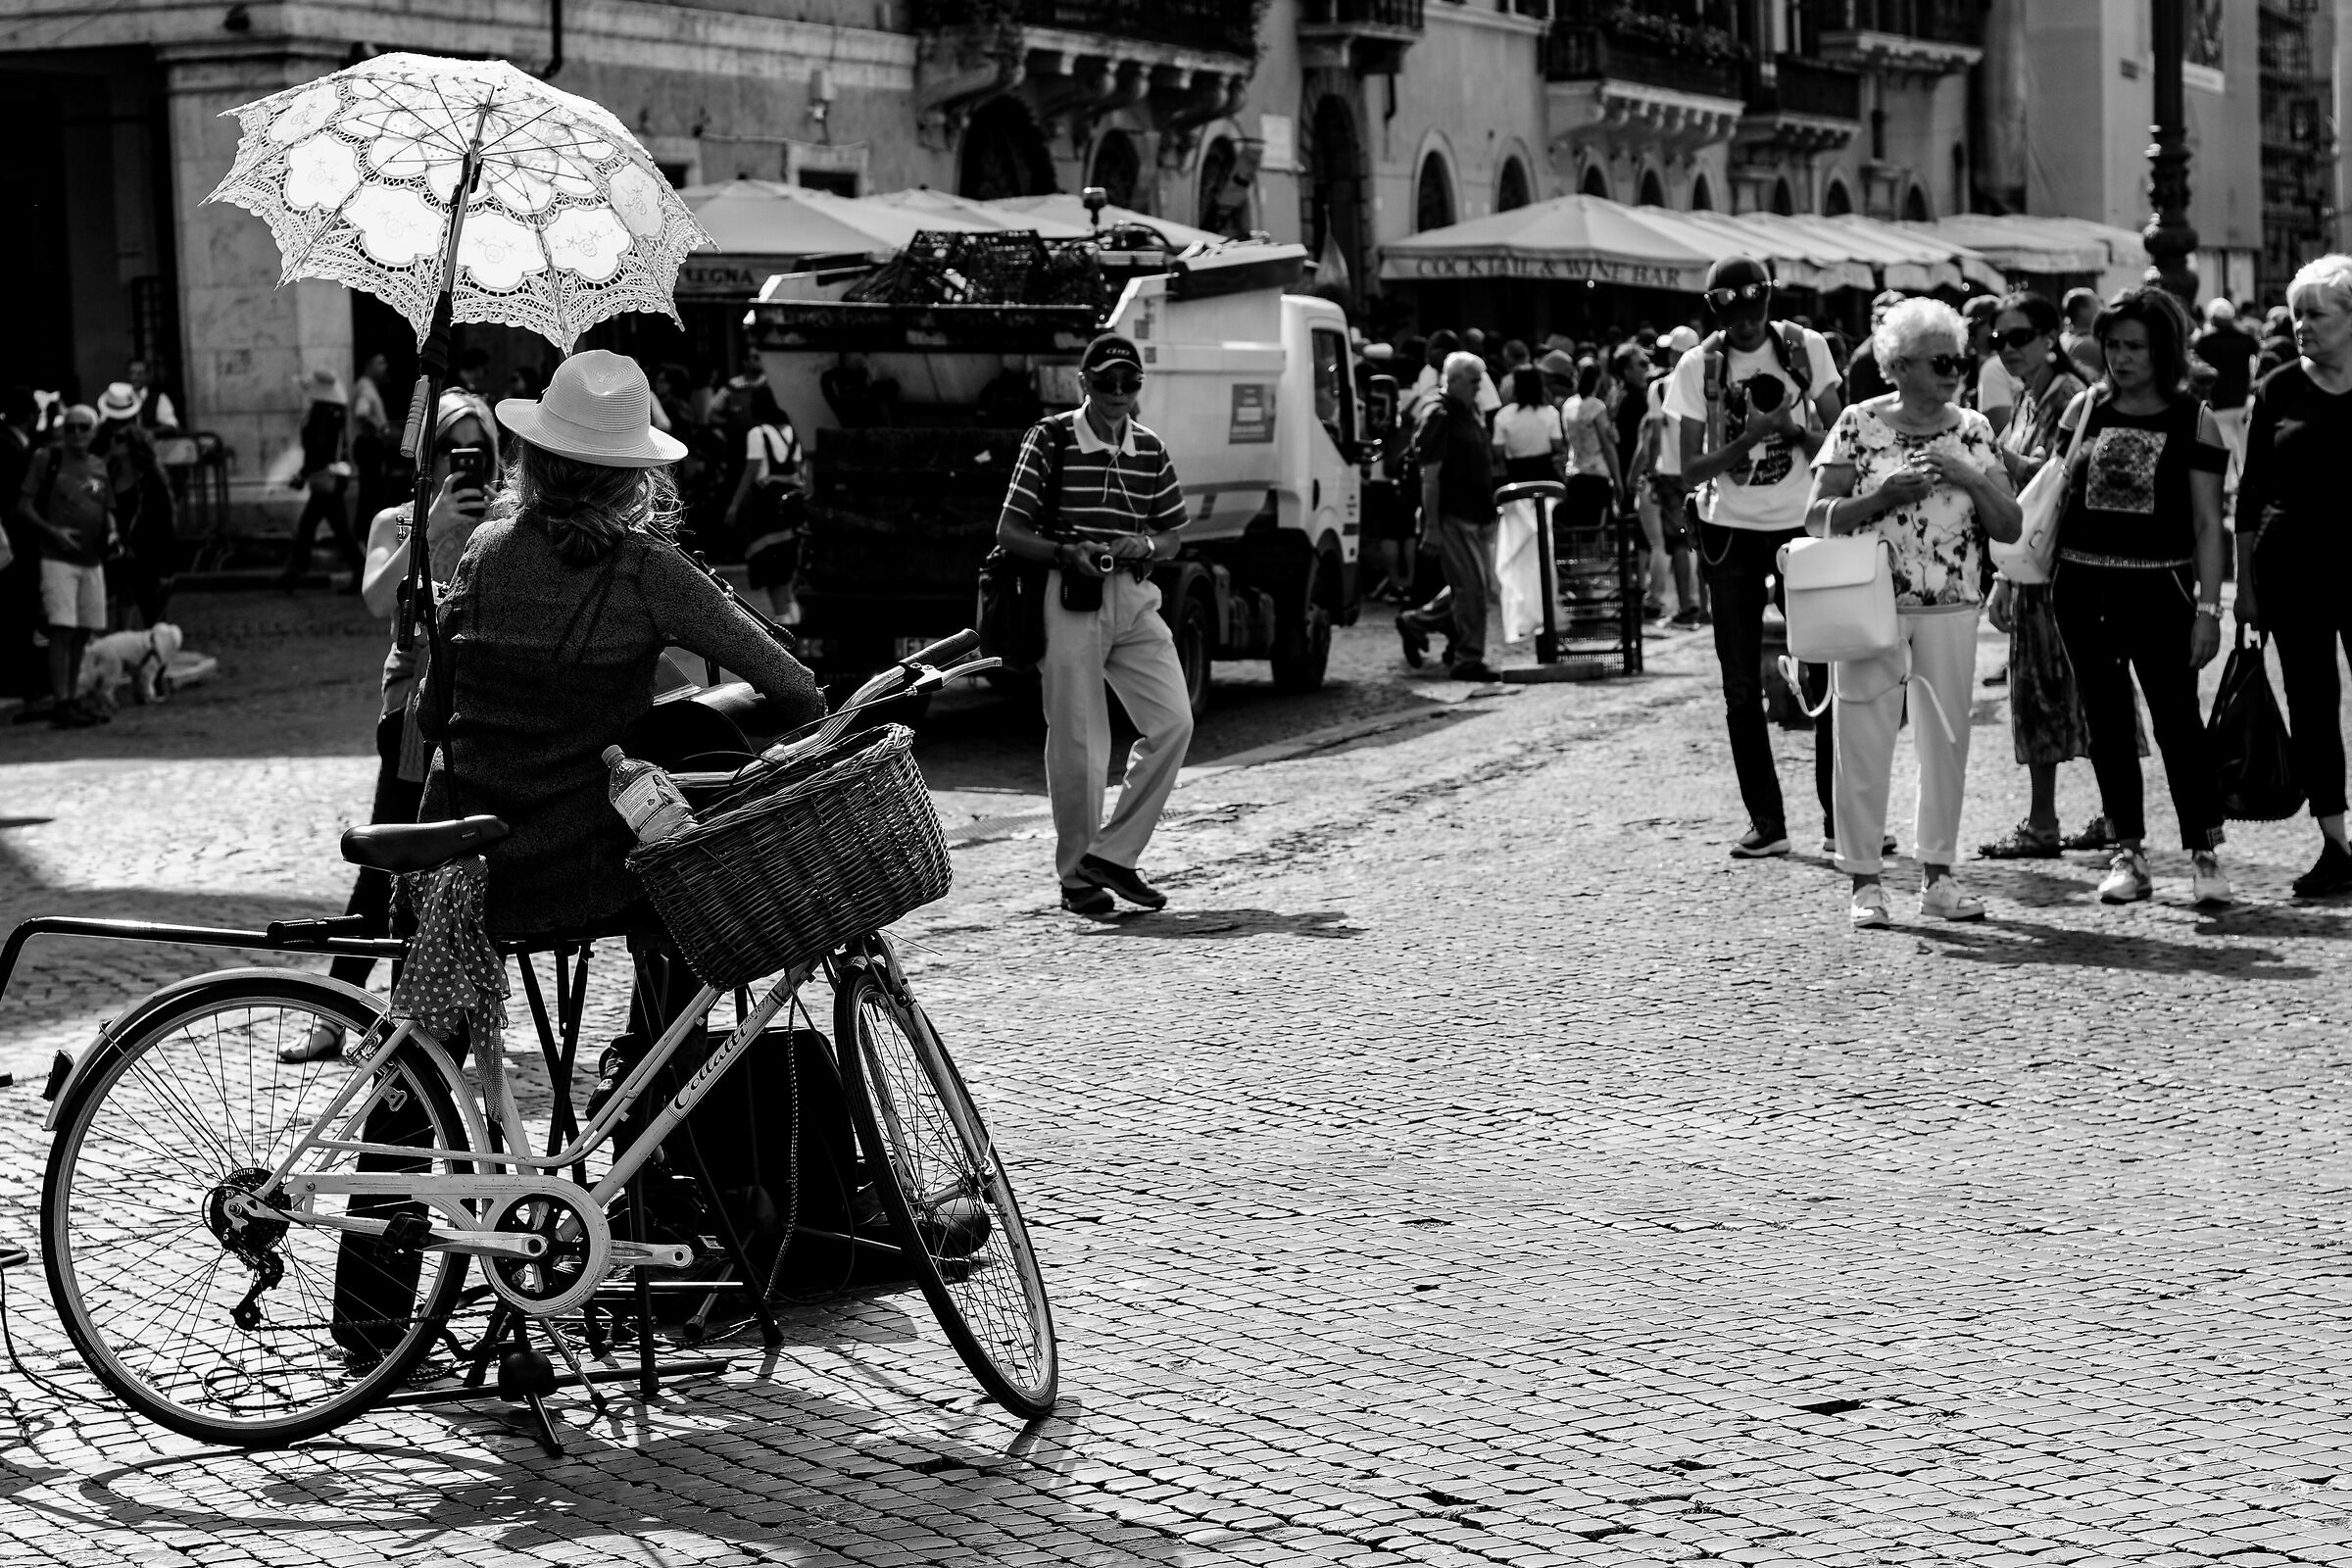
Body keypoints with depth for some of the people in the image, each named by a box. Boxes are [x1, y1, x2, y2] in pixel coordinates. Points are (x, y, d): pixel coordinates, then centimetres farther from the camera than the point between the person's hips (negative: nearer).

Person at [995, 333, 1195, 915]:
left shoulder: (1151, 451, 10)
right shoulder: (1049, 440, -3)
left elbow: (1174, 535, 17)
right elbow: (1009, 532, -4)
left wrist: (1147, 545, -7)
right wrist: (1067, 552, -20)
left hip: (1135, 599, 4)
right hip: (1069, 601, -4)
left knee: (1173, 721, -7)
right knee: (1077, 742, -1)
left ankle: (1113, 854, 3)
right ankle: (1075, 874, 12)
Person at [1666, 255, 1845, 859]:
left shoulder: (1805, 348, -2)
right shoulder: (1698, 367, -4)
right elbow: (1692, 468, -7)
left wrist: (1795, 431, -19)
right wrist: (1752, 436, -21)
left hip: (1803, 525, 0)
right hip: (1731, 535, 0)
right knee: (1742, 685, 2)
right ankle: (1765, 821, 10)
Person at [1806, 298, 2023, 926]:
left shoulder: (1972, 431, 6)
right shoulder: (1859, 425, -2)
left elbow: (2010, 525, 3)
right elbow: (1816, 516, -3)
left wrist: (1968, 476, -13)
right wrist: (1881, 498, -18)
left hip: (1950, 607, 3)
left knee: (1947, 737, 6)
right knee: (1864, 738, -1)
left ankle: (1938, 875, 16)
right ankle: (1865, 880, 6)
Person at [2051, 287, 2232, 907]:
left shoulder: (2193, 421, -1)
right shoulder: (2086, 408, 6)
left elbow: (2207, 525, -2)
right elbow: (2059, 491, 13)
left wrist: (2208, 608, -8)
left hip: (2158, 586, -3)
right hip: (2083, 585, 3)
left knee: (2177, 719, -7)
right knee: (2107, 721, 7)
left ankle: (2204, 854, 2)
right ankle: (2129, 853, 16)